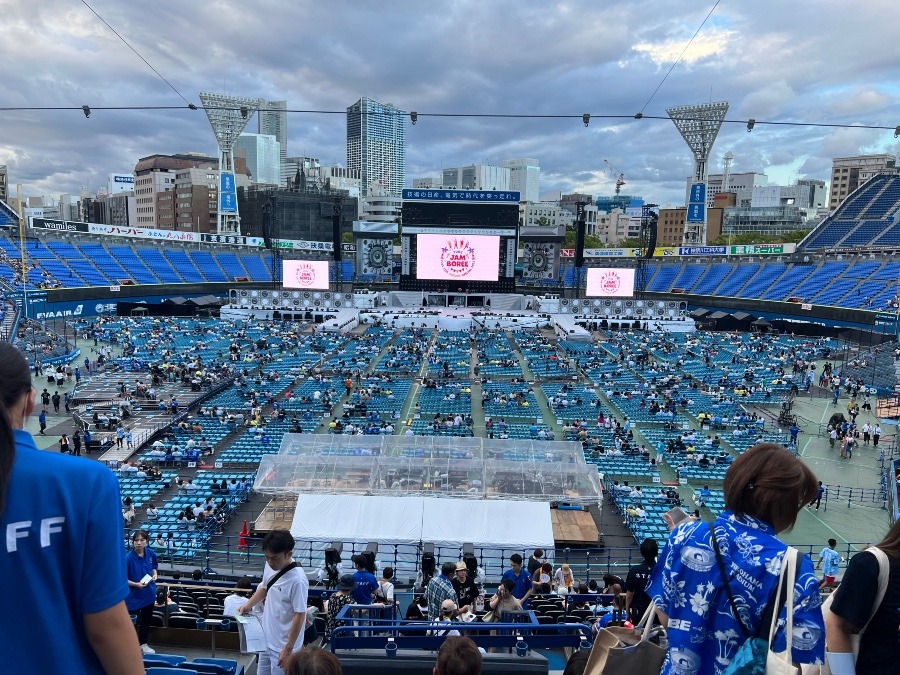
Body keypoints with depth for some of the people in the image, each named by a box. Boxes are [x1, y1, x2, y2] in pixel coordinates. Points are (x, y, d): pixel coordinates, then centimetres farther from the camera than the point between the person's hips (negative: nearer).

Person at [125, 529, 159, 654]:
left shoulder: (150, 553, -8)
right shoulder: (128, 558, -22)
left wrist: (155, 575, -7)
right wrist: (136, 584, -26)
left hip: (149, 593, 5)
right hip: (134, 595, -5)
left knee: (146, 620, 19)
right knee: (133, 622, 5)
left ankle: (143, 644, 37)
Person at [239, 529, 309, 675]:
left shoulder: (297, 580, -28)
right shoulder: (270, 566, -5)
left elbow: (299, 616, -23)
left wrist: (288, 649, -19)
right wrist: (248, 604, 1)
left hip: (283, 645, -8)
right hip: (267, 639, 8)